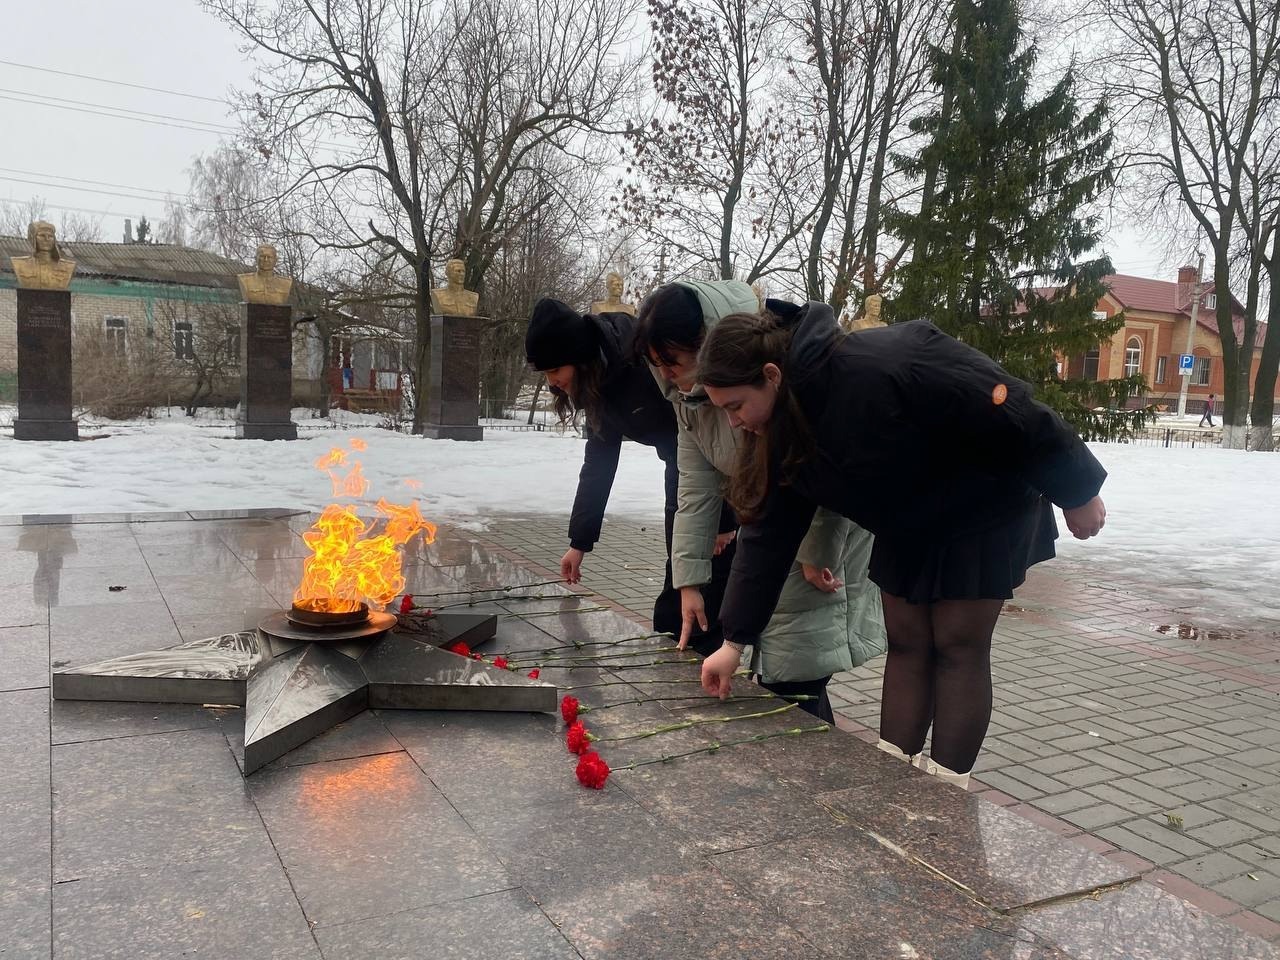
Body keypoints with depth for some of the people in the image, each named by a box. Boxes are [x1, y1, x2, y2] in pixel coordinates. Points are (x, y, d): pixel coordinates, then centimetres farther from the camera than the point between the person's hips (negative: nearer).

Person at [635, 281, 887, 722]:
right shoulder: (688, 391, 0)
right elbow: (696, 487, 0)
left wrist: (817, 555, -19)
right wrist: (689, 581, -3)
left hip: (825, 529, -8)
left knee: (792, 678, -9)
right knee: (769, 668, 12)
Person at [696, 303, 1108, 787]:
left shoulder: (885, 365, -39)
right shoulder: (782, 429, -15)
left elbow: (1012, 414, -30)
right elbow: (768, 534, -8)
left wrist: (1077, 492, -16)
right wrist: (734, 641, -8)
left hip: (985, 511, -6)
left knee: (959, 647, -1)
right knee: (906, 645, 7)